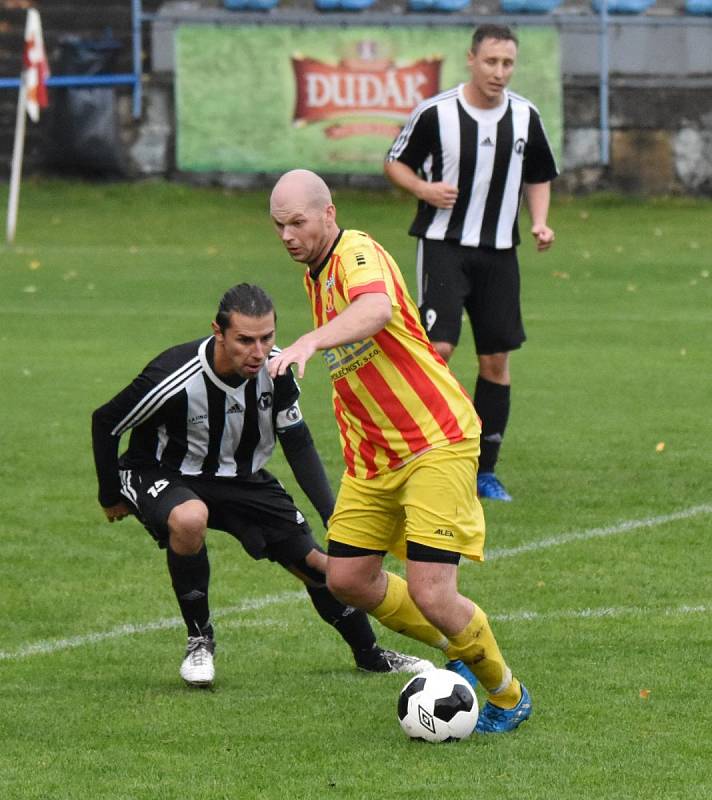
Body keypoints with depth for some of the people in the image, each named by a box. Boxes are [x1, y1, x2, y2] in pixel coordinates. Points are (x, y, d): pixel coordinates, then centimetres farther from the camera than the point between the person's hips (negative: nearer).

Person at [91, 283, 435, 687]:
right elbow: (105, 422, -16)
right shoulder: (174, 378, -33)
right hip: (160, 476, -5)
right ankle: (200, 640, -17)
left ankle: (370, 654, 30)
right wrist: (111, 498, -4)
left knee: (316, 563, 2)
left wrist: (333, 515, -11)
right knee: (190, 518, -39)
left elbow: (298, 444, -3)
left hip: (239, 477, 5)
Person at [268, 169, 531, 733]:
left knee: (431, 593, -15)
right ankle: (460, 650, 28)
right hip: (371, 455, 9)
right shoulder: (315, 277, 12)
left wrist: (309, 343, -56)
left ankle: (507, 695, 11)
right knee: (348, 578, 5)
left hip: (438, 443, -9)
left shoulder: (358, 254, -18)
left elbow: (377, 310, -42)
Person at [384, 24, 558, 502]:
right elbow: (395, 162, 3)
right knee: (438, 347, -17)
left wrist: (540, 223, 1)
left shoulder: (525, 117, 3)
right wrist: (425, 189, -16)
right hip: (443, 244, -4)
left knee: (497, 360, 5)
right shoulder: (435, 113, -9)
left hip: (499, 251, 4)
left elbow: (539, 177, 17)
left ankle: (485, 471, 15)